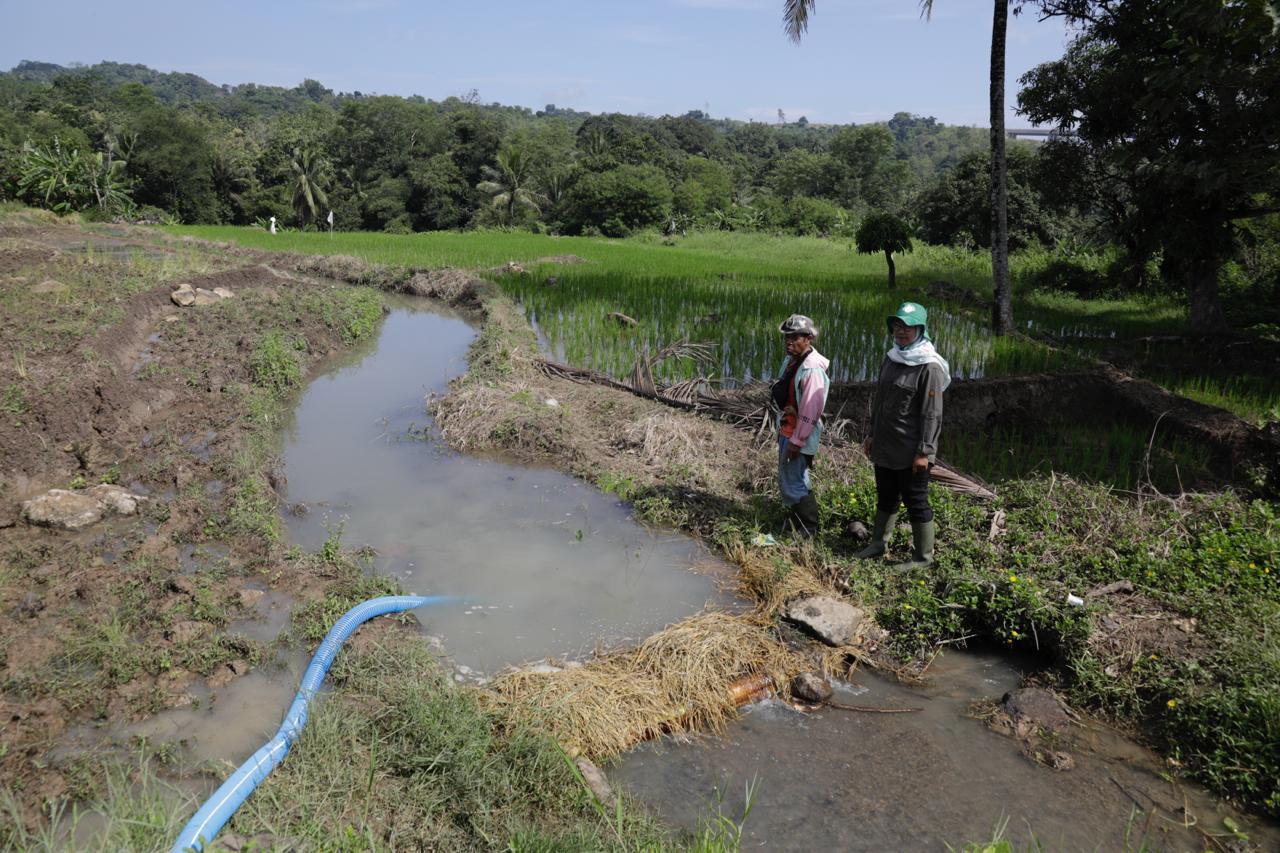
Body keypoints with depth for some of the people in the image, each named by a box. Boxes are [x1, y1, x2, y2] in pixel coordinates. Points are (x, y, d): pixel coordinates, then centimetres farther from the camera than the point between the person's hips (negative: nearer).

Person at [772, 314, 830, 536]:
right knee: (785, 481, 19)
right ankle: (796, 523, 34)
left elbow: (810, 411, -24)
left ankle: (808, 531, 9)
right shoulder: (790, 362, 10)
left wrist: (797, 441, -22)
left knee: (795, 485, -4)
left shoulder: (812, 370, -22)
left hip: (799, 436, -10)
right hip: (786, 431, 10)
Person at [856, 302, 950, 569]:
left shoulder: (929, 367, -15)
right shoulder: (890, 359, 9)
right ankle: (879, 543, 36)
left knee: (916, 502, 4)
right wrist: (873, 435, 17)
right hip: (885, 447, 8)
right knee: (885, 497, 20)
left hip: (911, 451, -7)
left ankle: (923, 556, 17)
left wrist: (924, 451, -19)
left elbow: (931, 414, -17)